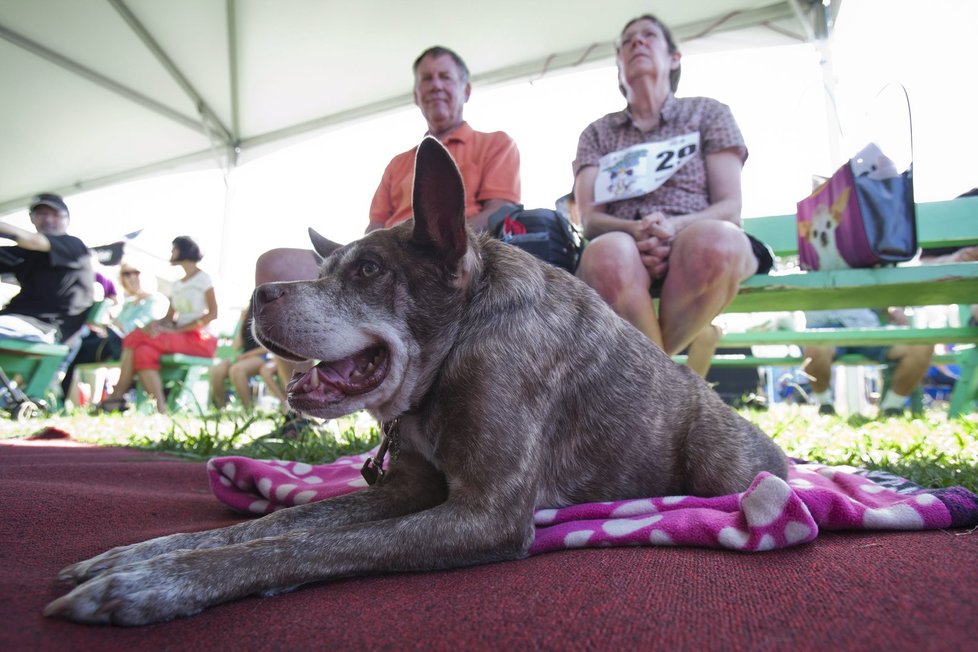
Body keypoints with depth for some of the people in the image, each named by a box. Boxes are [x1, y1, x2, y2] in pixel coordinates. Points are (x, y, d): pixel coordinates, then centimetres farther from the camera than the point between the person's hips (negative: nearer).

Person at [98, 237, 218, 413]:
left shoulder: (203, 278, 3)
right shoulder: (176, 285, 24)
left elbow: (212, 313, -9)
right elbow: (169, 316, 16)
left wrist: (178, 329, -15)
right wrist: (157, 323, -8)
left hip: (198, 339, -6)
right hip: (177, 338, 6)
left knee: (135, 338, -23)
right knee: (144, 351, -23)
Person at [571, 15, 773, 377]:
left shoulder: (708, 113, 19)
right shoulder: (598, 133, 22)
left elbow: (730, 208, 6)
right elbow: (589, 218, 7)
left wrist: (675, 226, -16)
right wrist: (633, 230, -17)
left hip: (692, 242, 0)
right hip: (623, 244, 0)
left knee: (715, 239, -37)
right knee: (608, 253, -37)